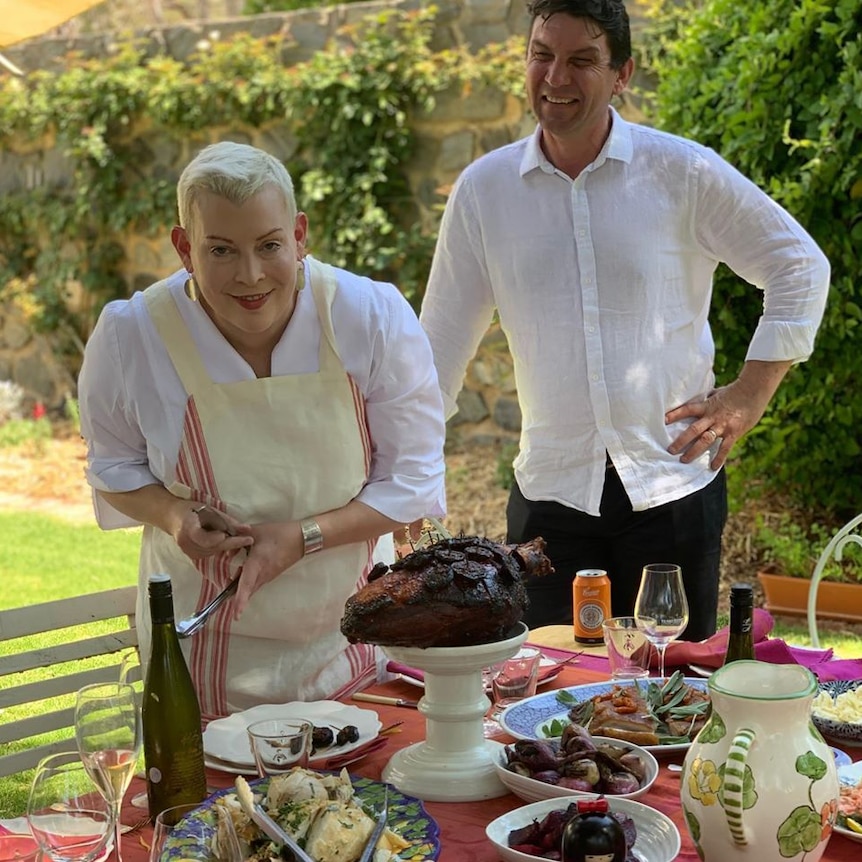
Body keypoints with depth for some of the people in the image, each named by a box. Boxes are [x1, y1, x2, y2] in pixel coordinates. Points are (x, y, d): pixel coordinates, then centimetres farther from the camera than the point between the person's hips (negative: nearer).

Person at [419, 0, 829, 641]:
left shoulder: (683, 172, -3)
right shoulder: (483, 189, 3)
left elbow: (800, 266, 7)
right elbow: (442, 342, 10)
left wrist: (750, 396, 0)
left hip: (673, 487, -1)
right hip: (550, 493, 1)